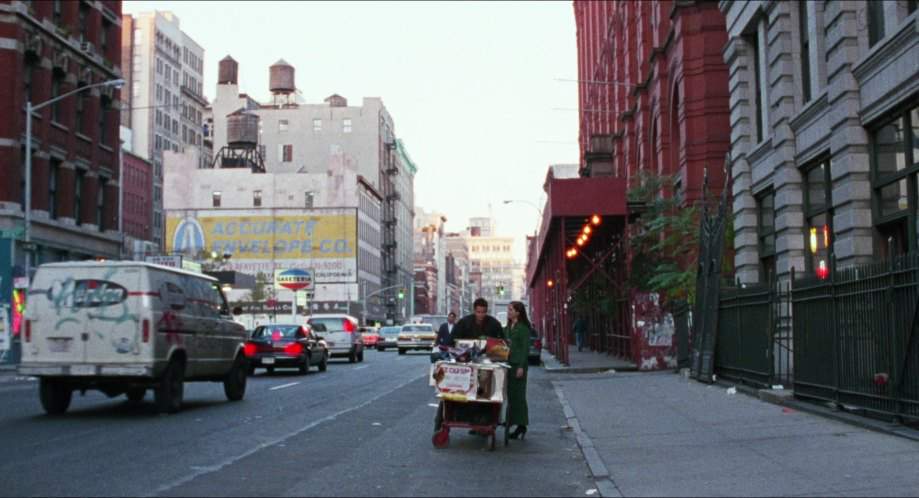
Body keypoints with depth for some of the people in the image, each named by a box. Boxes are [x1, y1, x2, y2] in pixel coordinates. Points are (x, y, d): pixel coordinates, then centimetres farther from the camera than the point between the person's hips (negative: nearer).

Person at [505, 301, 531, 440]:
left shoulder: (523, 327, -9)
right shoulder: (509, 327, 15)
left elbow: (525, 348, -12)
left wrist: (521, 366, -17)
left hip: (518, 363, -8)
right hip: (509, 363, 8)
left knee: (518, 394, -5)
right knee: (510, 393, 10)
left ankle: (521, 425, -1)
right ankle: (511, 421, 17)